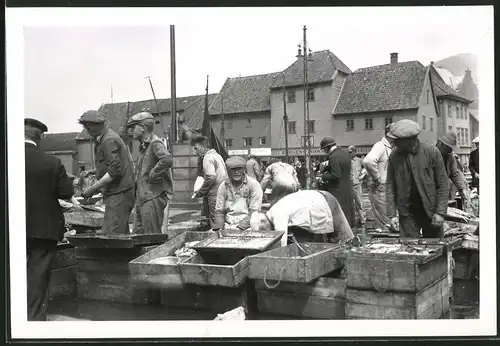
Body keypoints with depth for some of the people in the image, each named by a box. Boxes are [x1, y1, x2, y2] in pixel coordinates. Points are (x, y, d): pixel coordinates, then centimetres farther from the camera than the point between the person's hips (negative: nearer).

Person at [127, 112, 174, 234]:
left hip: (153, 197, -10)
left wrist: (152, 175, -22)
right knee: (138, 233, 12)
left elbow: (167, 160, -30)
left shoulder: (155, 143, -11)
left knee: (152, 237, -7)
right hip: (142, 198, 10)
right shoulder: (143, 146, 20)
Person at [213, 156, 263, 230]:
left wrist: (240, 227, -19)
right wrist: (218, 228, -9)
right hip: (227, 226, 4)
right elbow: (219, 211, 9)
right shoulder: (223, 186, 8)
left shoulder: (253, 184, -3)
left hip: (246, 226, -4)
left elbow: (254, 212, -8)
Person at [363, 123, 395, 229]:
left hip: (387, 189, 10)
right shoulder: (380, 146, -16)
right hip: (379, 189, -10)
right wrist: (376, 178, -23)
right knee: (384, 223, -7)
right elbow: (368, 161, -35)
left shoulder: (389, 148, 14)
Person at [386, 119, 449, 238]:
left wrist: (440, 212, -10)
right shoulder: (394, 156, -3)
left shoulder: (431, 152, -9)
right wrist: (391, 214, -5)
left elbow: (442, 183, -6)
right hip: (407, 212, 1)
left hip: (430, 210, -1)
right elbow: (390, 185, 0)